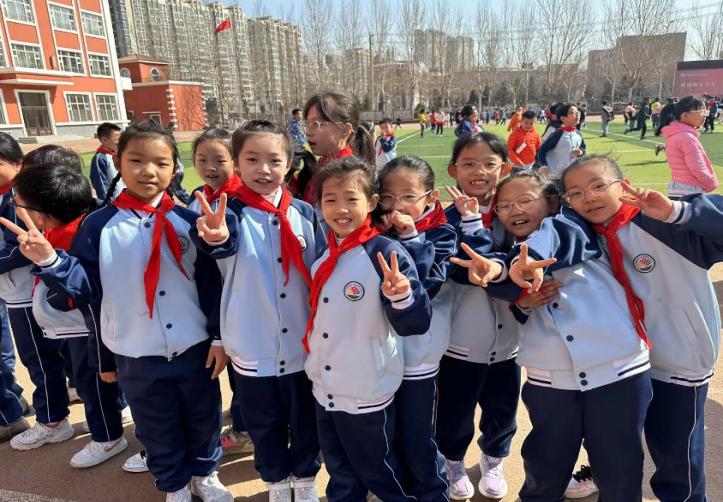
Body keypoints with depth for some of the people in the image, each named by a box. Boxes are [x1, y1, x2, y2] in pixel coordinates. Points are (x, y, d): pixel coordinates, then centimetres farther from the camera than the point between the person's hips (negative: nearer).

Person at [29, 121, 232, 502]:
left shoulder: (187, 221, -4)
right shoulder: (98, 226, -5)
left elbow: (212, 283, -2)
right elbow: (87, 289, -2)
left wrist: (219, 337, -3)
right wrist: (50, 262, -19)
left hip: (195, 348, 1)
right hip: (137, 357, 0)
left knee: (204, 420, 18)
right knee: (158, 431, 18)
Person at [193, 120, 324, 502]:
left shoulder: (304, 213, -3)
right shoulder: (231, 211, -9)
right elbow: (224, 241, -32)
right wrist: (215, 236, -55)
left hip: (302, 344, 1)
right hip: (253, 348, -1)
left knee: (304, 421, 19)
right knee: (263, 425, 19)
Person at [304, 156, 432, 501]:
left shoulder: (385, 252, -19)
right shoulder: (322, 254, 1)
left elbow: (414, 324, -23)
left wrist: (400, 295, -40)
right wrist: (312, 363, 14)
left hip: (367, 395, -6)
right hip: (324, 391, 6)